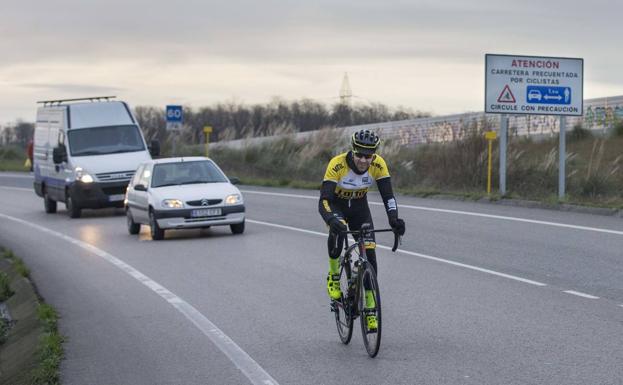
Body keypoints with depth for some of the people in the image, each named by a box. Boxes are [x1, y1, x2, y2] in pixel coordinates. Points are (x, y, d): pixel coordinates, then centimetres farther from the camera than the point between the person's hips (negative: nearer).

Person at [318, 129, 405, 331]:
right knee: (337, 231, -36)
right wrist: (332, 220, -59)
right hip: (336, 205, -3)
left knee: (369, 254, -11)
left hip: (360, 208, 3)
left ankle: (370, 310, -1)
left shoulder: (378, 165, -25)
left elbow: (388, 196, -25)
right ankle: (334, 277, -10)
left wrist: (394, 219, -44)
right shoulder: (337, 165, -34)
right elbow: (324, 200, -38)